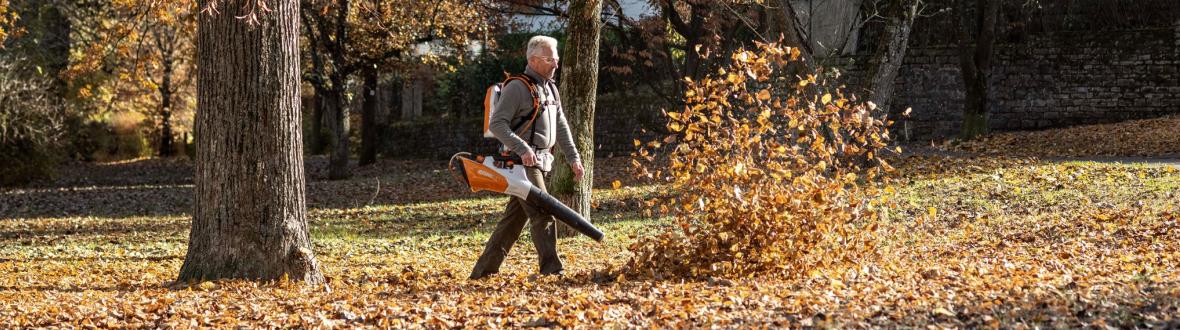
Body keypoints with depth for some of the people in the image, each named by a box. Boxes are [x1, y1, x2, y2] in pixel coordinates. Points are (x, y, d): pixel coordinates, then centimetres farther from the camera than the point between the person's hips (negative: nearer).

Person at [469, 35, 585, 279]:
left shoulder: (550, 89, 18)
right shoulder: (517, 88, -10)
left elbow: (561, 126, 23)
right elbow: (496, 124, -15)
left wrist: (573, 158, 15)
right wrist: (522, 149, -25)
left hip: (539, 162, 9)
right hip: (522, 162, -9)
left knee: (514, 218, 10)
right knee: (542, 214, -14)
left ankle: (484, 270, 16)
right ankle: (551, 270, -15)